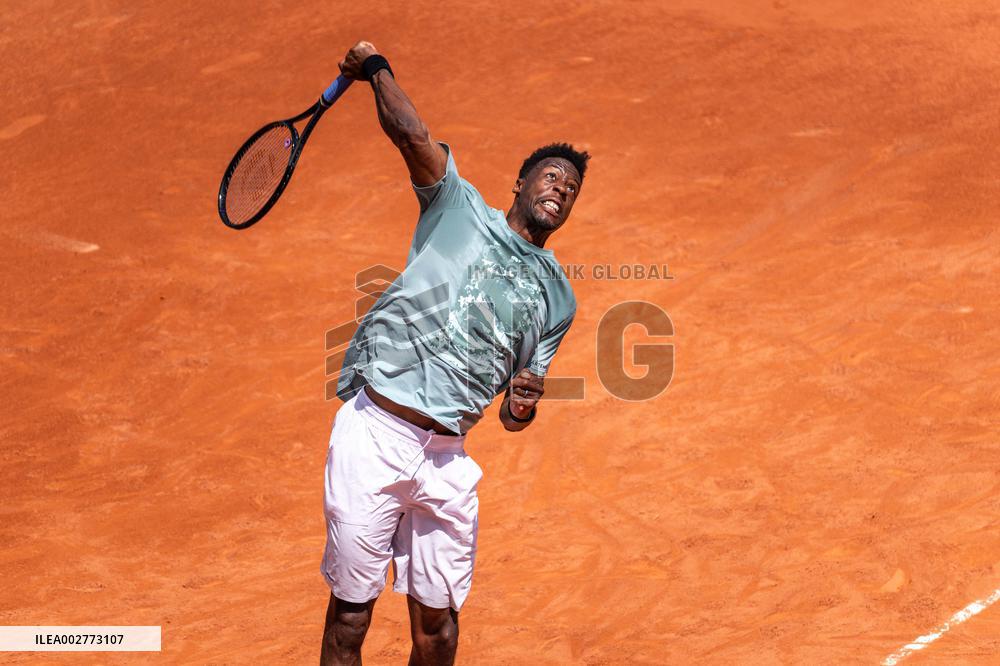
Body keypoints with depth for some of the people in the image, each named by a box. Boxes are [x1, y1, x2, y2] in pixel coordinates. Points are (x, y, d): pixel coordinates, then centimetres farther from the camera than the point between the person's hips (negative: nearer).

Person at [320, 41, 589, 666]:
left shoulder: (558, 298, 20)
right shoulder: (462, 210, 11)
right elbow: (414, 135, -5)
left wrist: (524, 404, 0)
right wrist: (376, 69, 5)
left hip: (446, 458, 4)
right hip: (373, 432, -4)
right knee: (351, 613, -1)